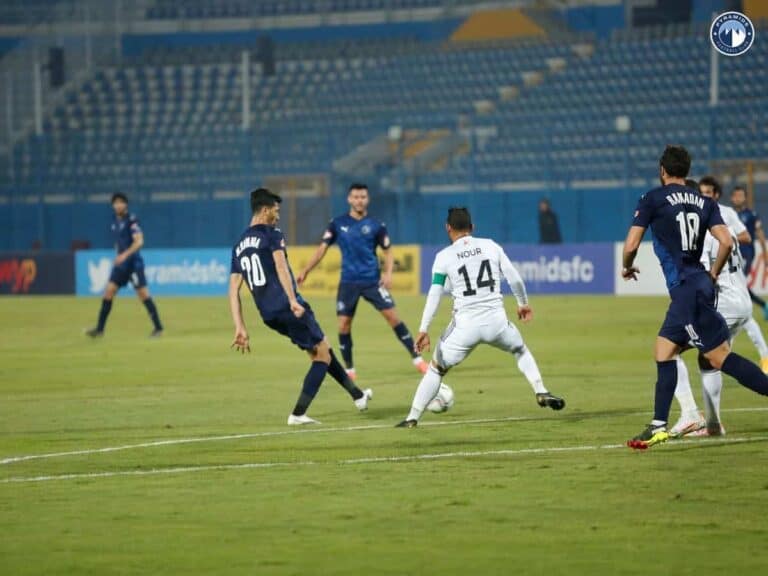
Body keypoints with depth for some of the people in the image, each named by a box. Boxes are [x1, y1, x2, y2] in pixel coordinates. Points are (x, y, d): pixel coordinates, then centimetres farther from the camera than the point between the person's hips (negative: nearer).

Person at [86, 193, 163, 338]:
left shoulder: (131, 220, -12)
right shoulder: (115, 220, 10)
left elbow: (139, 241, -21)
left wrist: (125, 255, -31)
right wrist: (118, 255, 16)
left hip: (134, 262, -7)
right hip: (120, 263, 7)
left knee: (143, 293, -6)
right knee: (108, 292, 0)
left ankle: (158, 327, 2)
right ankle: (99, 329, 2)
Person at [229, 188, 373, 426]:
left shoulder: (238, 247, 18)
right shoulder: (272, 235, -2)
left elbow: (234, 291, 13)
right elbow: (281, 267, -19)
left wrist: (240, 328, 11)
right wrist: (293, 301, -27)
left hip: (268, 315, 8)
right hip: (286, 307, -8)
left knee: (320, 349, 23)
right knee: (323, 356, 5)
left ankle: (357, 395, 30)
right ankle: (298, 414, -3)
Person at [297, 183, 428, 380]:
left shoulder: (376, 225, 0)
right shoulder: (338, 224, 2)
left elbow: (388, 251, 6)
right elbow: (323, 248, 6)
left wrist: (388, 273, -11)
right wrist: (305, 271, 1)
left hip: (372, 280, -1)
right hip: (348, 282, 1)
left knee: (392, 316, -9)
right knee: (343, 325, -3)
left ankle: (416, 358, 0)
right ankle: (349, 369, 13)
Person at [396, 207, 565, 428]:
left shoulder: (444, 257, 1)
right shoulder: (491, 246, 7)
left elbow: (434, 295, -4)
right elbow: (515, 279, 7)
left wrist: (423, 330, -3)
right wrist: (523, 304, 24)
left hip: (465, 325, -2)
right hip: (496, 321, 2)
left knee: (436, 369, 12)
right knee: (521, 351, 30)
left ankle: (412, 418, 7)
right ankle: (541, 392, 16)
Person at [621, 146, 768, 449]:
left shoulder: (653, 199, -3)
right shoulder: (704, 203, 11)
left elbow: (631, 245, -6)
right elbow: (726, 242, 1)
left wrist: (627, 267, 15)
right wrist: (713, 275, 16)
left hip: (686, 288, -7)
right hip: (699, 284, 7)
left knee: (719, 356, -10)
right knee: (664, 351, 13)